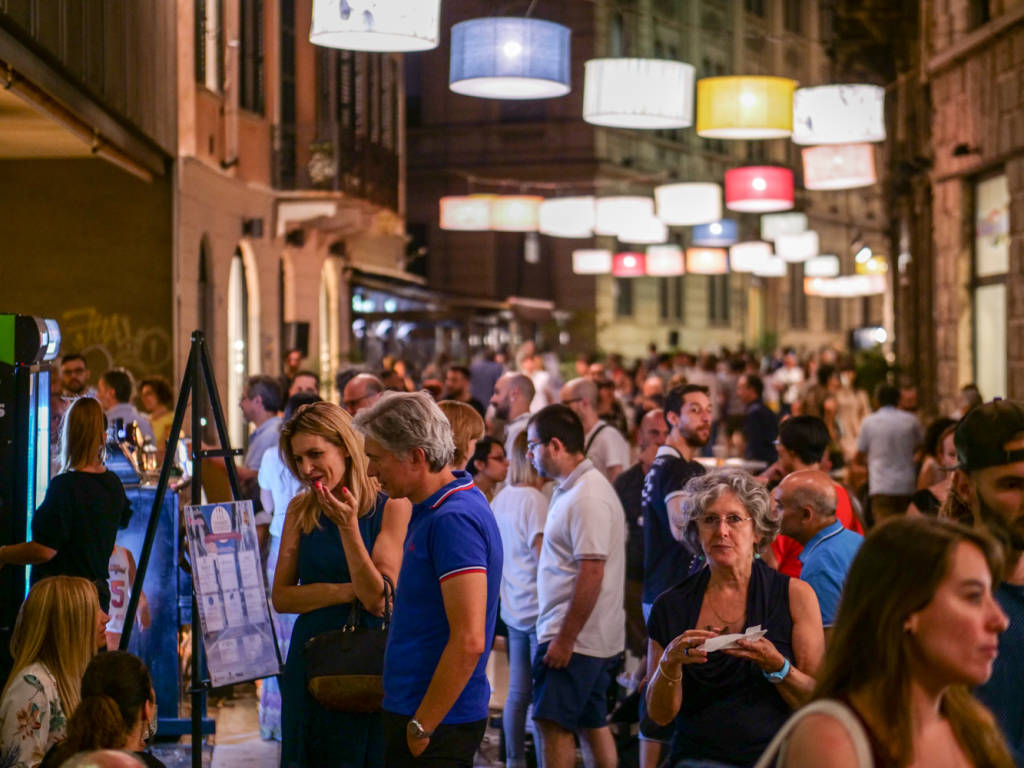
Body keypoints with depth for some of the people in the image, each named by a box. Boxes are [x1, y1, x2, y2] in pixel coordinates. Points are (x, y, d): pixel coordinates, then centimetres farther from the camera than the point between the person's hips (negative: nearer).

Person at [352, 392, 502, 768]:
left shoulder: (453, 520, -20)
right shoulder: (432, 510, 12)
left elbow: (468, 642, -25)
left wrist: (422, 726, -21)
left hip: (436, 723, -10)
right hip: (412, 711, 10)